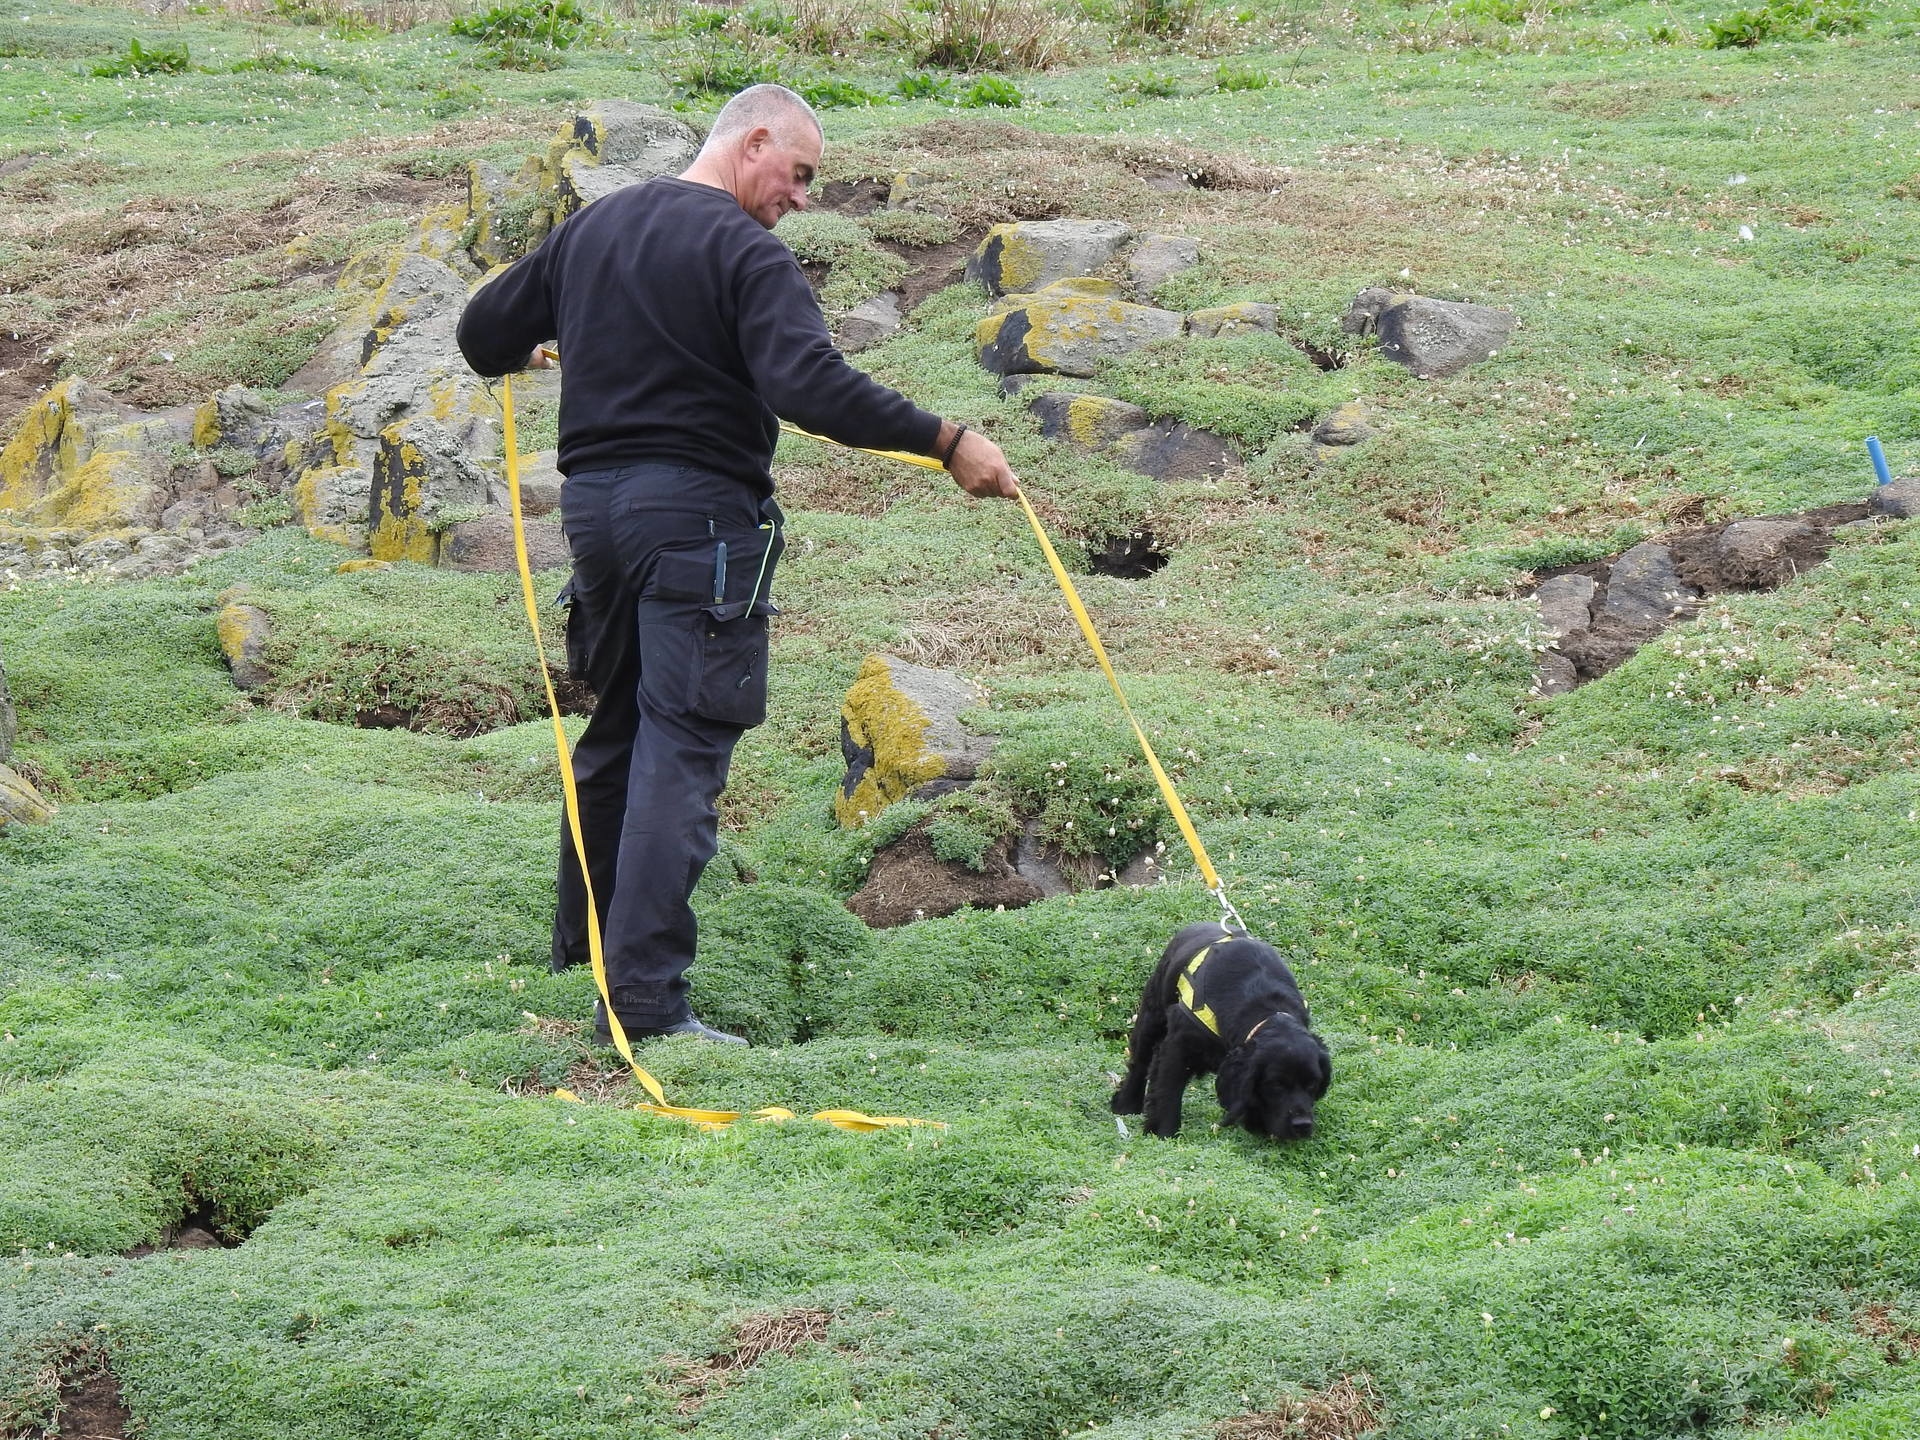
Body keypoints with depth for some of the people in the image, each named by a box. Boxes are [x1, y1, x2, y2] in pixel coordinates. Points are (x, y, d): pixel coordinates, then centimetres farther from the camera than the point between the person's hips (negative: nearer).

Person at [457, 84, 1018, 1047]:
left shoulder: (590, 228, 12)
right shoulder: (742, 249, -11)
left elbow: (483, 332, 21)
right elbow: (812, 386, -25)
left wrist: (533, 352, 44)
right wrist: (947, 444, -25)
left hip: (592, 498, 8)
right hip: (698, 510, -8)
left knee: (617, 726, 21)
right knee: (681, 749, -8)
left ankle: (580, 950, 31)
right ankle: (644, 1002, -14)